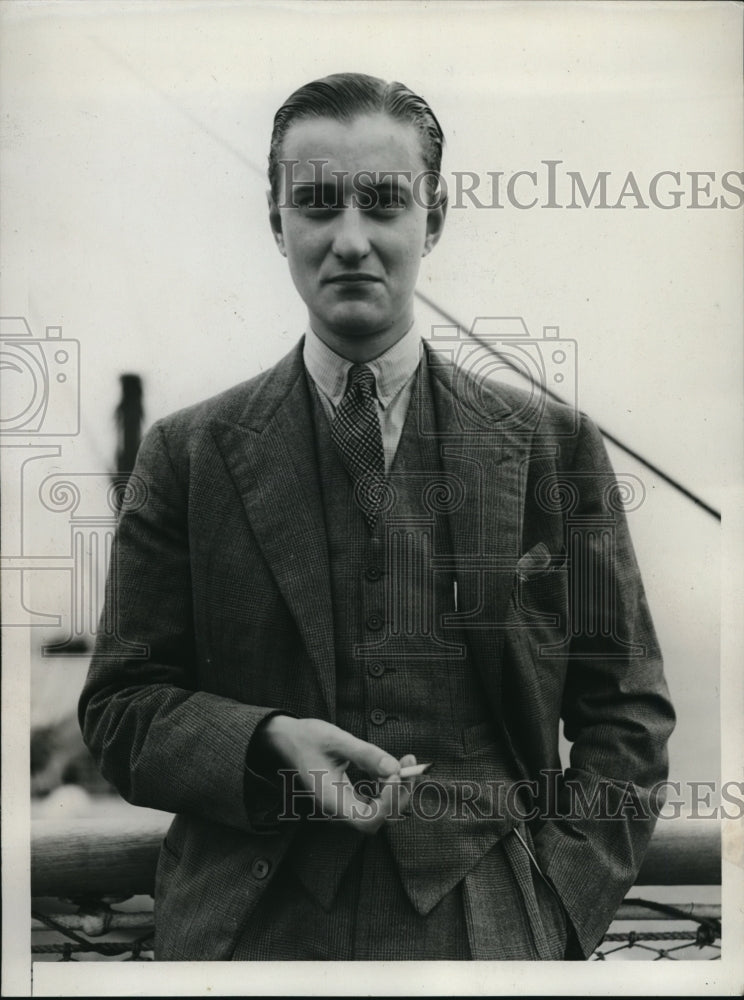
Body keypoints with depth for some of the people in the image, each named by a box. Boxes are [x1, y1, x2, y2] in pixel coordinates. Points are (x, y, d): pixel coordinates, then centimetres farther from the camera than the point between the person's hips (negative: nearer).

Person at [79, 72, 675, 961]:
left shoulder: (556, 448, 2)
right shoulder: (186, 456, 2)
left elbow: (625, 715, 4)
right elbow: (119, 705, 3)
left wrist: (558, 907, -8)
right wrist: (266, 744, -15)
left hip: (488, 931, 0)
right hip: (252, 931, 0)